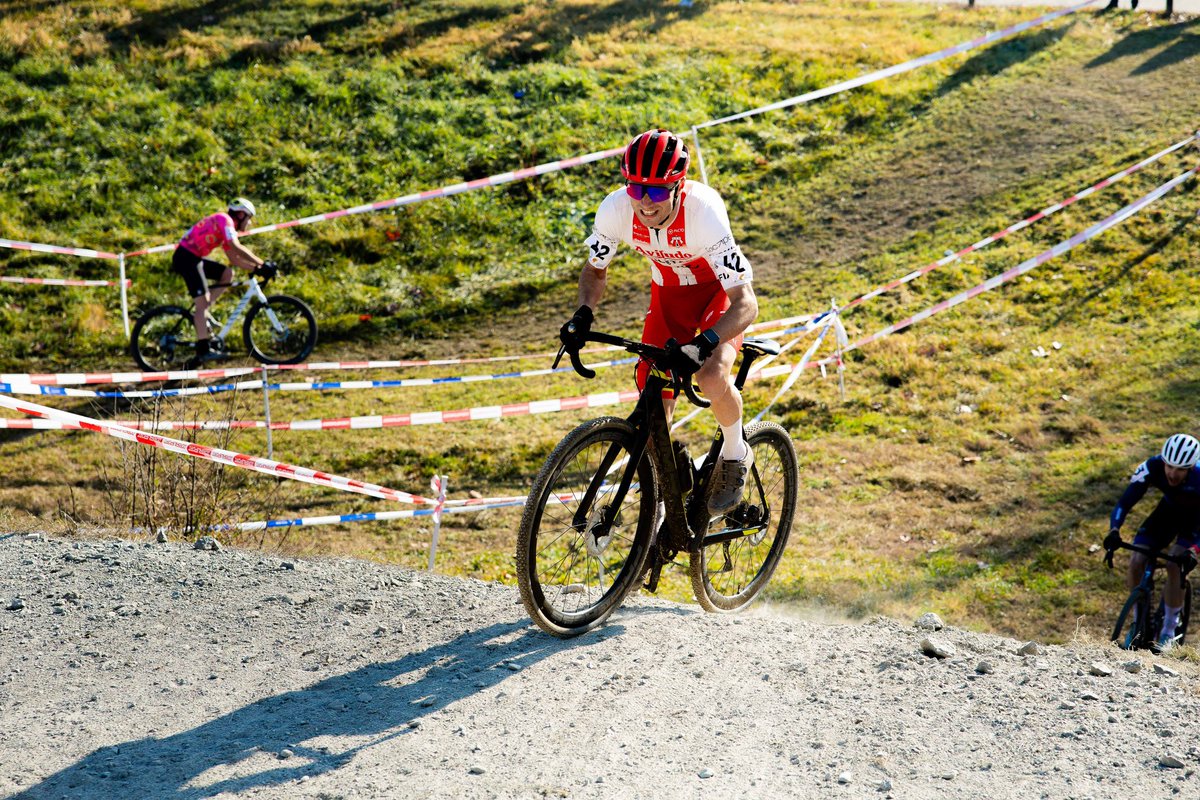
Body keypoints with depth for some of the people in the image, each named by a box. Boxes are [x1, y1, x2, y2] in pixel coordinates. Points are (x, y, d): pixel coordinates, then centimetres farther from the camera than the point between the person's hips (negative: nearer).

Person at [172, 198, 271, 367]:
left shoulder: (226, 227, 21)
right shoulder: (224, 220, -8)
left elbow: (234, 259, 19)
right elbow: (236, 248, -23)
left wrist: (255, 268, 7)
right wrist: (261, 263, -21)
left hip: (193, 258, 10)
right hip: (186, 257, -10)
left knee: (227, 273, 9)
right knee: (203, 300, -15)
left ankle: (201, 314, 4)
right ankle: (203, 349, -20)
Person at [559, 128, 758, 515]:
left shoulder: (703, 212, -37)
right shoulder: (615, 209, -26)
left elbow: (746, 304, -37)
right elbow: (595, 270, -5)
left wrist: (702, 345, -52)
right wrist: (583, 314, -25)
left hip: (721, 289, -4)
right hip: (668, 292, 4)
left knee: (712, 378, -31)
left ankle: (735, 453, 1)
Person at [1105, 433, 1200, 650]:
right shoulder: (1152, 467, -30)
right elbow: (1124, 503, -30)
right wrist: (1114, 531, -47)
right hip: (1169, 510, 3)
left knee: (1174, 566, -25)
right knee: (1136, 563, -14)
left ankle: (1168, 631, -9)